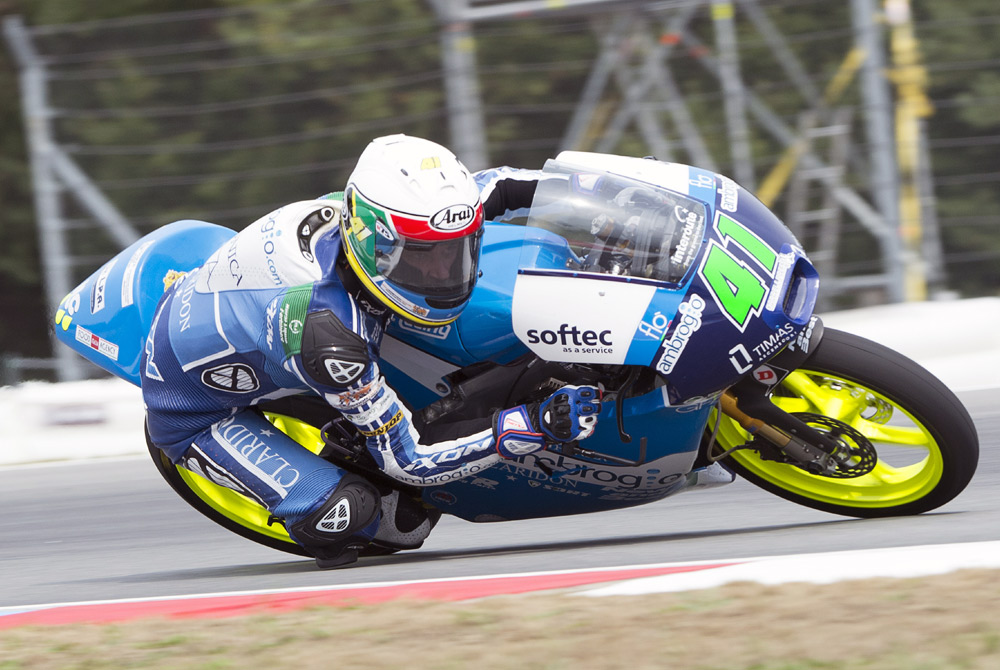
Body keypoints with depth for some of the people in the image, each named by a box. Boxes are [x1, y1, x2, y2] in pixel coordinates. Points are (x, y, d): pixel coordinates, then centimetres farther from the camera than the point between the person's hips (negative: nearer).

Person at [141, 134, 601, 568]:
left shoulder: (339, 211, -21)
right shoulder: (328, 329, -42)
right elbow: (406, 458, -32)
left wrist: (504, 195, -10)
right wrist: (538, 426, -40)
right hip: (196, 416, -8)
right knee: (347, 513, -24)